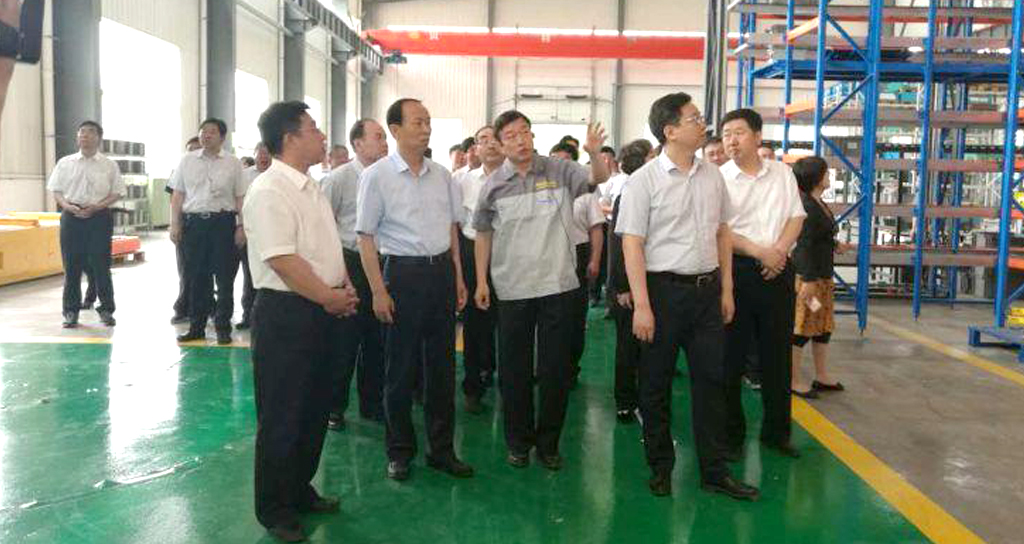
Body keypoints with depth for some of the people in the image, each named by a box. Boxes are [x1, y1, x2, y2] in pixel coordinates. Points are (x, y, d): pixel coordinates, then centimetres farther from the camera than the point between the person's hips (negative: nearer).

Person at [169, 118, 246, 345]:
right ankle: (196, 327, 18)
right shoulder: (187, 161, 9)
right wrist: (175, 224, 3)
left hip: (222, 222, -2)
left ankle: (223, 328, 12)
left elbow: (240, 198, 2)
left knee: (225, 277, 1)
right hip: (193, 221, 2)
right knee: (196, 277, 7)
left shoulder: (233, 163, 4)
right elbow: (178, 195, 10)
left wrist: (241, 227, -4)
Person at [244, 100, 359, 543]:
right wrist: (331, 298, -17)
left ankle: (300, 490, 36)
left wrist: (345, 284, 5)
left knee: (315, 410, 19)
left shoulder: (309, 187, 14)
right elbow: (282, 260, -23)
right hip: (286, 313, -9)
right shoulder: (269, 192, -16)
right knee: (282, 419, 3)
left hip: (323, 311, 9)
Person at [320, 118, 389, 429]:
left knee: (376, 339, 13)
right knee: (344, 339, 3)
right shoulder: (339, 179, -7)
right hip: (350, 263, -4)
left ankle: (371, 403, 28)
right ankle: (334, 407, 19)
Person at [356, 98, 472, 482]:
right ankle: (399, 451, 20)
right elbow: (366, 237, -7)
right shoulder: (377, 176, -6)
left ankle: (442, 449, 23)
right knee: (400, 368, 4)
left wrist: (458, 277, 12)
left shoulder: (442, 175, 9)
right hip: (403, 273, -5)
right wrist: (379, 291, -13)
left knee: (442, 364, 11)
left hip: (442, 271, 5)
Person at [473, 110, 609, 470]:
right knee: (514, 369, 9)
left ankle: (548, 441, 24)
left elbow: (599, 177, -14)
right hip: (512, 289, 0)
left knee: (556, 369, 8)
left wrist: (595, 154, -35)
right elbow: (483, 233, 9)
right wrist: (481, 281, 5)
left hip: (558, 285, 0)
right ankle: (518, 441, 26)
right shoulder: (494, 185, 1)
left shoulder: (559, 171, -1)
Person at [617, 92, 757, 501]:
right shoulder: (644, 180, -8)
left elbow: (722, 233, 14)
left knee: (711, 380, 9)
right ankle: (660, 467, 24)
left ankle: (714, 471, 20)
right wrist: (642, 305, -16)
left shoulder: (712, 175, 8)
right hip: (664, 288, -5)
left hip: (707, 288, 5)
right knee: (656, 384, 7)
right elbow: (632, 244, -11)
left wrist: (726, 289, 12)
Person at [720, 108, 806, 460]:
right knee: (731, 355, 2)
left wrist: (779, 250, -9)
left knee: (778, 354, 10)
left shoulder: (782, 173, 10)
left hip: (778, 271, 3)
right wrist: (760, 252, -15)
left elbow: (796, 217, 8)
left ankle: (777, 431, 23)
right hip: (736, 271, -3)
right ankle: (731, 434, 14)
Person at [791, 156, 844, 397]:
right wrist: (808, 280, -23)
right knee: (801, 328, -3)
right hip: (807, 276, -10)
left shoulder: (820, 204, 14)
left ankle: (822, 377, 26)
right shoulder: (806, 206, -16)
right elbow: (804, 245, -21)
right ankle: (793, 381, 6)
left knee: (823, 326, 16)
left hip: (823, 276, 10)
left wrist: (825, 278, 18)